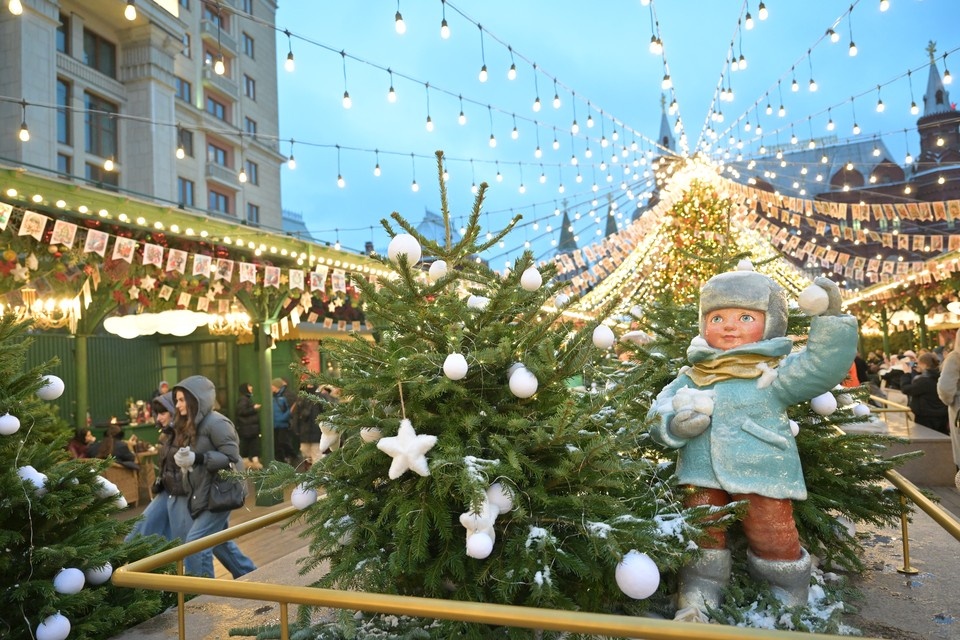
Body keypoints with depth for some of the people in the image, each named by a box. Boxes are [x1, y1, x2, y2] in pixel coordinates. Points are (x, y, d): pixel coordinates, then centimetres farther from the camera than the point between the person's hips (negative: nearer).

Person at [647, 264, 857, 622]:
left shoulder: (775, 373, -1)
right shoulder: (691, 378, 6)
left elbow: (824, 366, -12)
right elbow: (659, 414, 3)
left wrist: (830, 320, -20)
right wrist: (675, 425, -19)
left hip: (762, 476, -2)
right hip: (703, 477, 3)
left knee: (773, 542, 9)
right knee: (703, 539, 12)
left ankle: (788, 605, 34)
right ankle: (696, 601, 30)